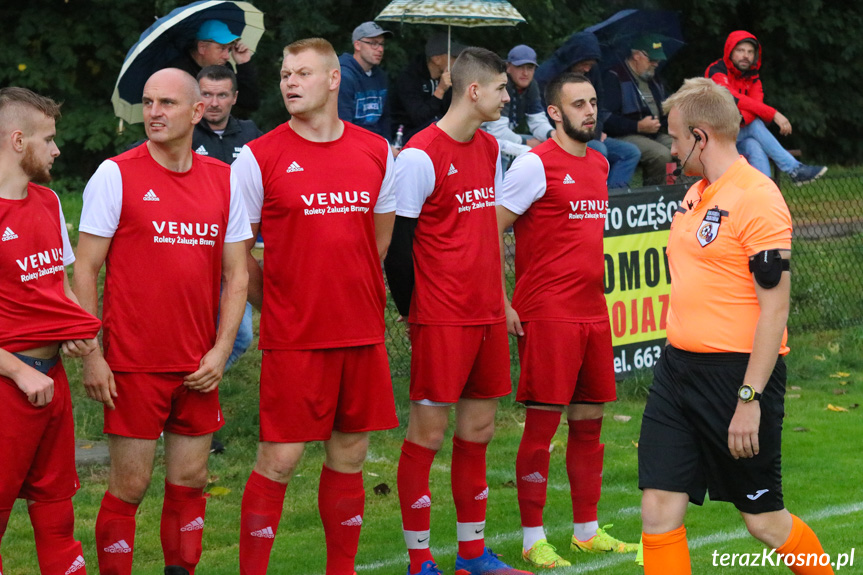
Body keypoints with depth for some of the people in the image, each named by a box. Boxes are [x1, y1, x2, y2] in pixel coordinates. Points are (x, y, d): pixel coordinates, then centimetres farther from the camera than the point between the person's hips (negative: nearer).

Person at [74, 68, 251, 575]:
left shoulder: (224, 181, 6)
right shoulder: (117, 175, -4)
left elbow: (236, 274, 10)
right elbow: (85, 270, -4)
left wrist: (221, 351, -1)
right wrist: (91, 355, -9)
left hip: (199, 367, 4)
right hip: (133, 364, -4)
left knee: (190, 481, 8)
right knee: (129, 485, -2)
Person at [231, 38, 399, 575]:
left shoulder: (377, 152, 7)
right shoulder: (259, 158, -5)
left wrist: (357, 295, 14)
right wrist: (275, 304, 3)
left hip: (363, 332, 4)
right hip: (292, 339, -4)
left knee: (350, 456, 9)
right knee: (278, 460, -5)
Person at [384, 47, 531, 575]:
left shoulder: (489, 148, 13)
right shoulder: (421, 155, -13)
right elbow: (398, 243, -11)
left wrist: (500, 298, 17)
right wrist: (411, 314, -7)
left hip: (486, 314, 8)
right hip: (441, 318, -8)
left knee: (479, 428, 11)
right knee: (429, 431, -3)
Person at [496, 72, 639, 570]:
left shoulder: (599, 164, 14)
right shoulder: (536, 165, -10)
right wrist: (501, 304, -15)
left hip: (593, 313, 8)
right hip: (547, 317, -8)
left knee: (589, 422, 11)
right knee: (542, 425, -4)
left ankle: (587, 531, 20)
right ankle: (533, 540, 1)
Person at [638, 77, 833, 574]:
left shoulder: (757, 198, -15)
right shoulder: (696, 195, 13)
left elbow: (775, 308, -18)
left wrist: (750, 398, -21)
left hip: (738, 371, -8)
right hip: (678, 366, 8)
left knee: (764, 519, 3)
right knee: (659, 508, -1)